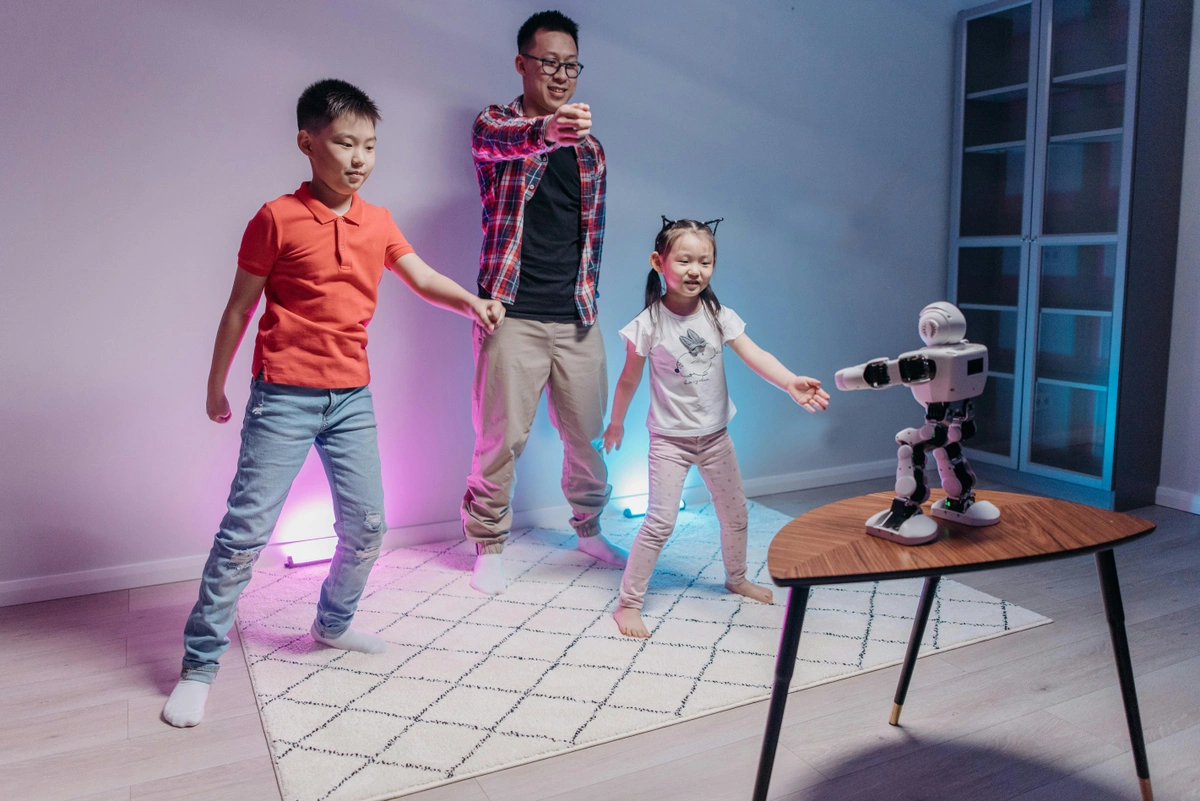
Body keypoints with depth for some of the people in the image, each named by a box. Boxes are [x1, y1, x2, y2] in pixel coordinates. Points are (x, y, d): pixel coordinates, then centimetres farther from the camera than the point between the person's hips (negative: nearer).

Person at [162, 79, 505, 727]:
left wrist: (470, 301, -15)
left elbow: (422, 278, 6)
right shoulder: (277, 219, -7)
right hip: (283, 398, -5)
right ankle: (198, 664, 10)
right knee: (247, 527, -3)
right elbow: (239, 307, -2)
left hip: (351, 397, 5)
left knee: (366, 524, 11)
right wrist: (215, 386, 3)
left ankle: (333, 623, 34)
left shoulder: (378, 221, 7)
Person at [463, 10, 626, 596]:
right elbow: (499, 140, -25)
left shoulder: (588, 146, 15)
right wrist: (547, 130, -47)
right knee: (501, 438, -1)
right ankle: (488, 547, 18)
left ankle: (589, 530, 33)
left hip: (576, 318, 5)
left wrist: (586, 292, 14)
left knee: (589, 434, 12)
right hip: (513, 315, -4)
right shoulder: (495, 124, 1)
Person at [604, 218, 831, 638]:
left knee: (735, 513, 17)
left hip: (715, 434, 4)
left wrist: (791, 382, -37)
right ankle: (628, 601, 4)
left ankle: (737, 578, 43)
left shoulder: (719, 316, -7)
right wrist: (615, 423, 6)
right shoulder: (649, 324, -16)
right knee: (660, 521, -10)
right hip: (670, 438, -4)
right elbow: (629, 379, -4)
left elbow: (755, 355, -20)